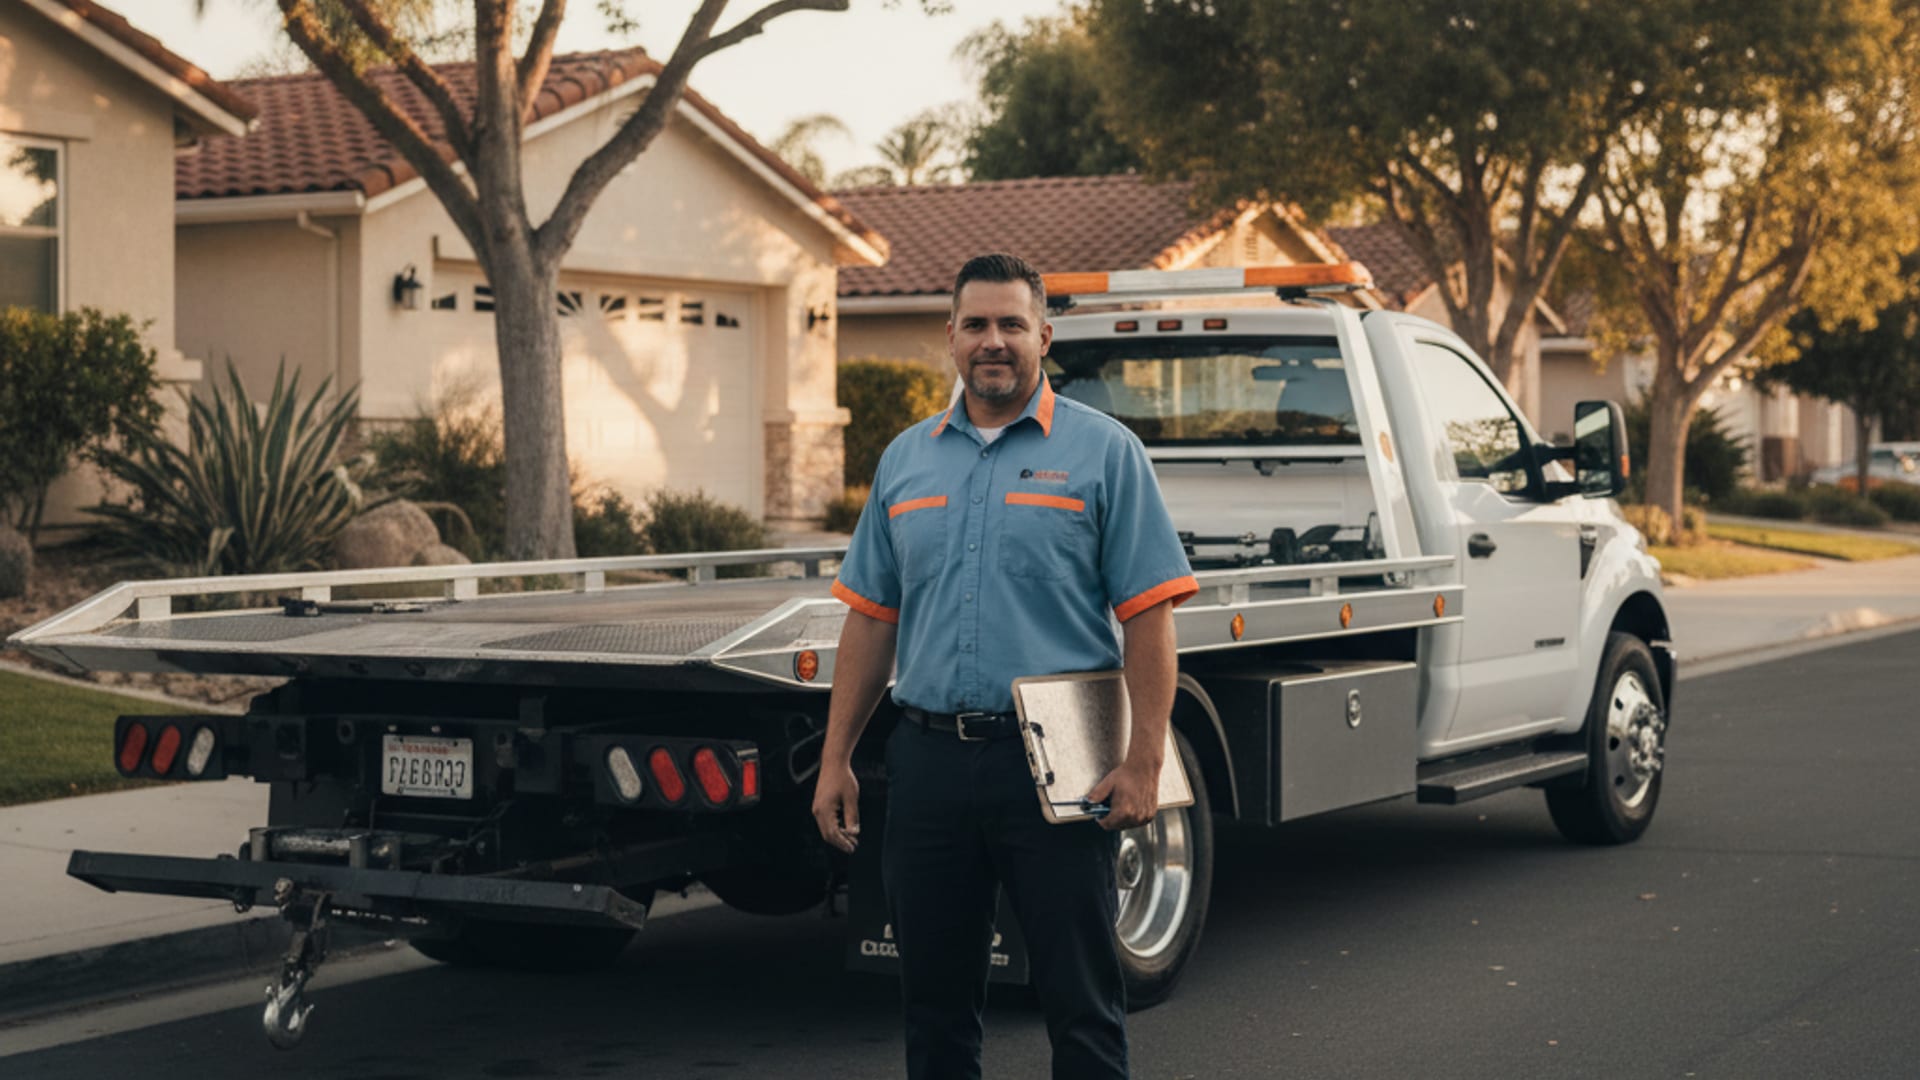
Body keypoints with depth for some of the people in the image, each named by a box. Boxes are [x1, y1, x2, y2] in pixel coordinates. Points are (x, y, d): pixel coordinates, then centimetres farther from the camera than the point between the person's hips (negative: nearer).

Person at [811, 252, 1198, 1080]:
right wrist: (836, 758, 9)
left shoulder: (1102, 451, 0)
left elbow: (1149, 615, -5)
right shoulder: (907, 459, 13)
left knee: (1082, 1002, 1)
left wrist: (1144, 762, -13)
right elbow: (871, 618, 15)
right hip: (929, 757, 4)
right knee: (934, 1004, 11)